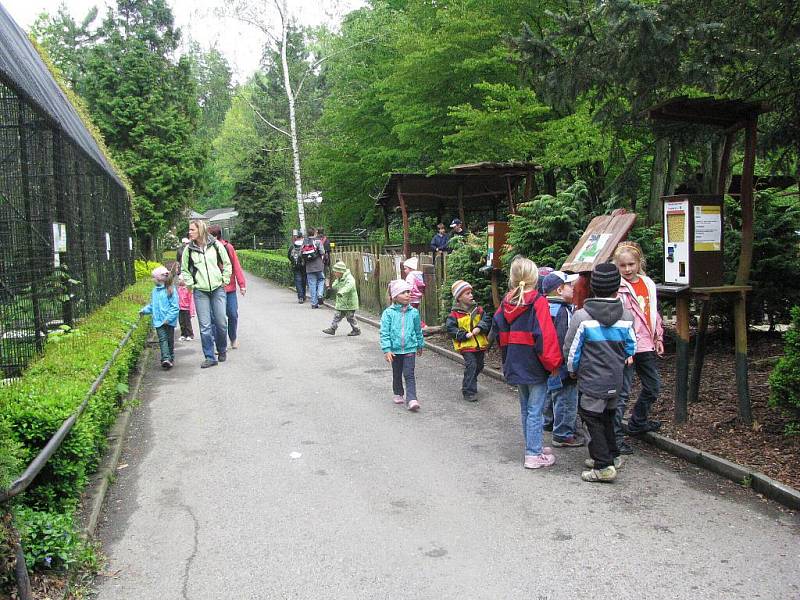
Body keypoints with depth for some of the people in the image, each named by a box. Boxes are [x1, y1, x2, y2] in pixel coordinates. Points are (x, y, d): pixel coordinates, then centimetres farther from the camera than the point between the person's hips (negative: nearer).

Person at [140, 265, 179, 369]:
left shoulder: (170, 290, -8)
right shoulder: (155, 291, 10)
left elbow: (174, 307, -11)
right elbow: (152, 306, 21)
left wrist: (168, 318, -19)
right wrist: (144, 310, 7)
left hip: (169, 321, -4)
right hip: (158, 321, 4)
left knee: (170, 340, 7)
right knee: (162, 339, -8)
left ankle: (171, 358, 19)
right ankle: (166, 358, -18)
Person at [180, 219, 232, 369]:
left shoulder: (216, 245, 0)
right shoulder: (189, 249, 3)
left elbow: (227, 264, 9)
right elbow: (184, 269, 15)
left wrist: (224, 280, 4)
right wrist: (190, 284, 5)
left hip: (218, 289, -1)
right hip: (200, 292, 1)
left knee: (221, 322, 0)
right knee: (205, 326, -1)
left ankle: (222, 350, 25)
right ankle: (210, 357, 6)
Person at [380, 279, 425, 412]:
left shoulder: (413, 312, -2)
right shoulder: (388, 313, -9)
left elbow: (418, 330, 11)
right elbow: (384, 333, -9)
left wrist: (420, 345, 20)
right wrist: (386, 349, -15)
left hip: (410, 348, 0)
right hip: (395, 349, 0)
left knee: (409, 374, -8)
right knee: (397, 374, 17)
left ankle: (411, 399, -11)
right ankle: (398, 394, 36)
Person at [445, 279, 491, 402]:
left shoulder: (477, 309, 5)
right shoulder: (455, 313, -8)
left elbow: (487, 319, 0)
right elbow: (450, 327, -10)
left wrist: (479, 328, -17)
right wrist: (464, 335, -18)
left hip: (480, 344, 5)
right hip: (466, 346, -5)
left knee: (479, 366, 15)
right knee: (471, 365, -14)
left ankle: (470, 384, 39)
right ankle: (468, 391, -6)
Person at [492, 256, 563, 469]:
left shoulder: (507, 302, 4)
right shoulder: (538, 302, -15)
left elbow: (499, 330, 9)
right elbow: (545, 335, -19)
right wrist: (553, 362, -10)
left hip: (516, 364, 7)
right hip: (535, 366, -6)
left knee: (526, 409, 18)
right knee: (535, 411, 1)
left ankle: (534, 447, 32)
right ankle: (533, 455, 6)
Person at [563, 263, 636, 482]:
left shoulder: (582, 316, -16)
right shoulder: (626, 316, -4)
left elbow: (571, 349, -9)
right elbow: (631, 348, 7)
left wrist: (572, 370, 9)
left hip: (592, 381, -5)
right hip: (615, 380, 5)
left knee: (592, 419, 4)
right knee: (607, 417, 21)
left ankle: (604, 466, 2)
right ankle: (612, 456, 32)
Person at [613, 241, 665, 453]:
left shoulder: (648, 284, 9)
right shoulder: (616, 287, -13)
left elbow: (654, 312, 19)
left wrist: (658, 337, 17)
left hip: (646, 346, 8)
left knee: (653, 385, 20)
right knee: (622, 392, -4)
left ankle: (638, 422, 40)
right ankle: (615, 436, 3)